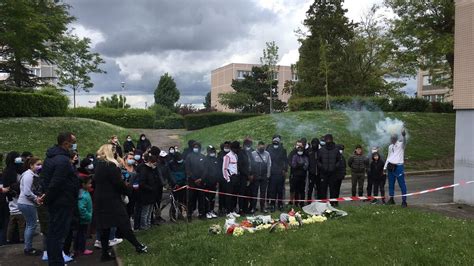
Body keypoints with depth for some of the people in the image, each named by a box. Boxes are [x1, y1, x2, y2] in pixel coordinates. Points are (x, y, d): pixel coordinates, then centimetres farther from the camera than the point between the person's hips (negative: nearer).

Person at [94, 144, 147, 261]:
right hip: (111, 200, -8)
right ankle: (138, 246, 7)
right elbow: (119, 183, -17)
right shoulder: (110, 165, -14)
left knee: (105, 227, 9)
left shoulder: (98, 165, 12)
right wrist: (128, 192, -1)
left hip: (100, 201, 8)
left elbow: (98, 183, 16)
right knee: (123, 224, -2)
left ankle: (105, 253, 12)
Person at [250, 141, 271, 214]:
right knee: (254, 193, 3)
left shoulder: (267, 154, 3)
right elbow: (250, 165, -1)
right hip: (255, 177, -2)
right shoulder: (253, 154, -3)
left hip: (264, 177, 2)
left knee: (263, 193, 8)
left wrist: (268, 175, 2)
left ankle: (263, 207, 16)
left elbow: (269, 165, 6)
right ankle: (253, 208, 10)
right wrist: (251, 175, -4)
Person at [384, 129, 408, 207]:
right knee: (391, 184, 12)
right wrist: (385, 167, 18)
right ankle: (391, 199, 23)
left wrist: (403, 135, -49)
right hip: (390, 166, 6)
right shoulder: (390, 147, 14)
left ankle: (404, 201, -1)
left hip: (398, 166, -6)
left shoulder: (401, 145, -4)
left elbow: (404, 141, -28)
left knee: (402, 184, -5)